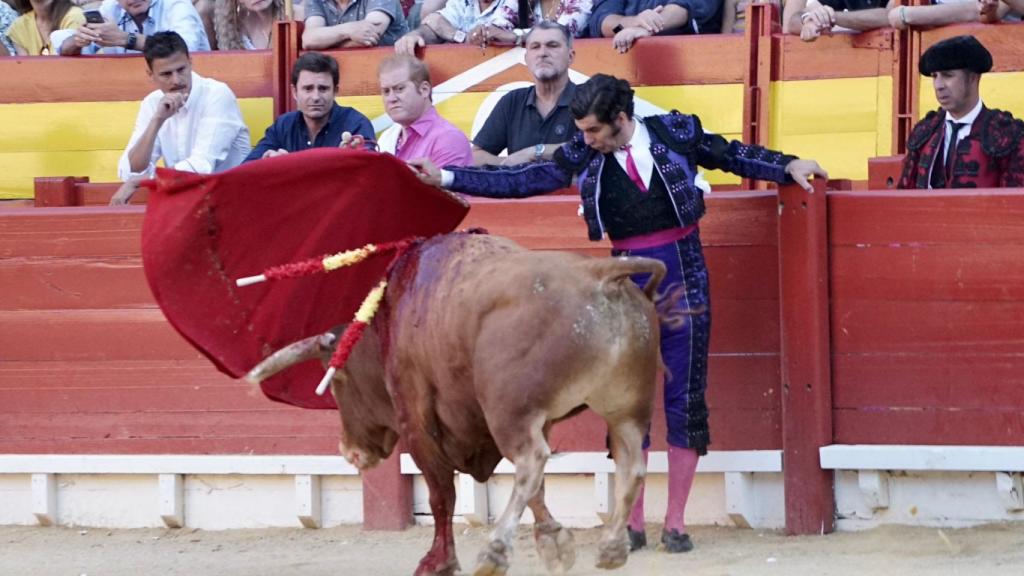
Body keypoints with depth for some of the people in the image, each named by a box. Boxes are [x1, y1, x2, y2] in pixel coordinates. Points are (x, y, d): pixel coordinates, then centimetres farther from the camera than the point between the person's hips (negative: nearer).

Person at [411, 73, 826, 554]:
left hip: (683, 278, -1)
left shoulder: (676, 132, -4)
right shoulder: (584, 155, -1)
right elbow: (524, 181, 1)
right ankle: (632, 523, 8)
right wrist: (446, 178, -3)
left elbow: (732, 155, 10)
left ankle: (675, 523, 7)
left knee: (685, 400, 1)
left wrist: (788, 166, 3)